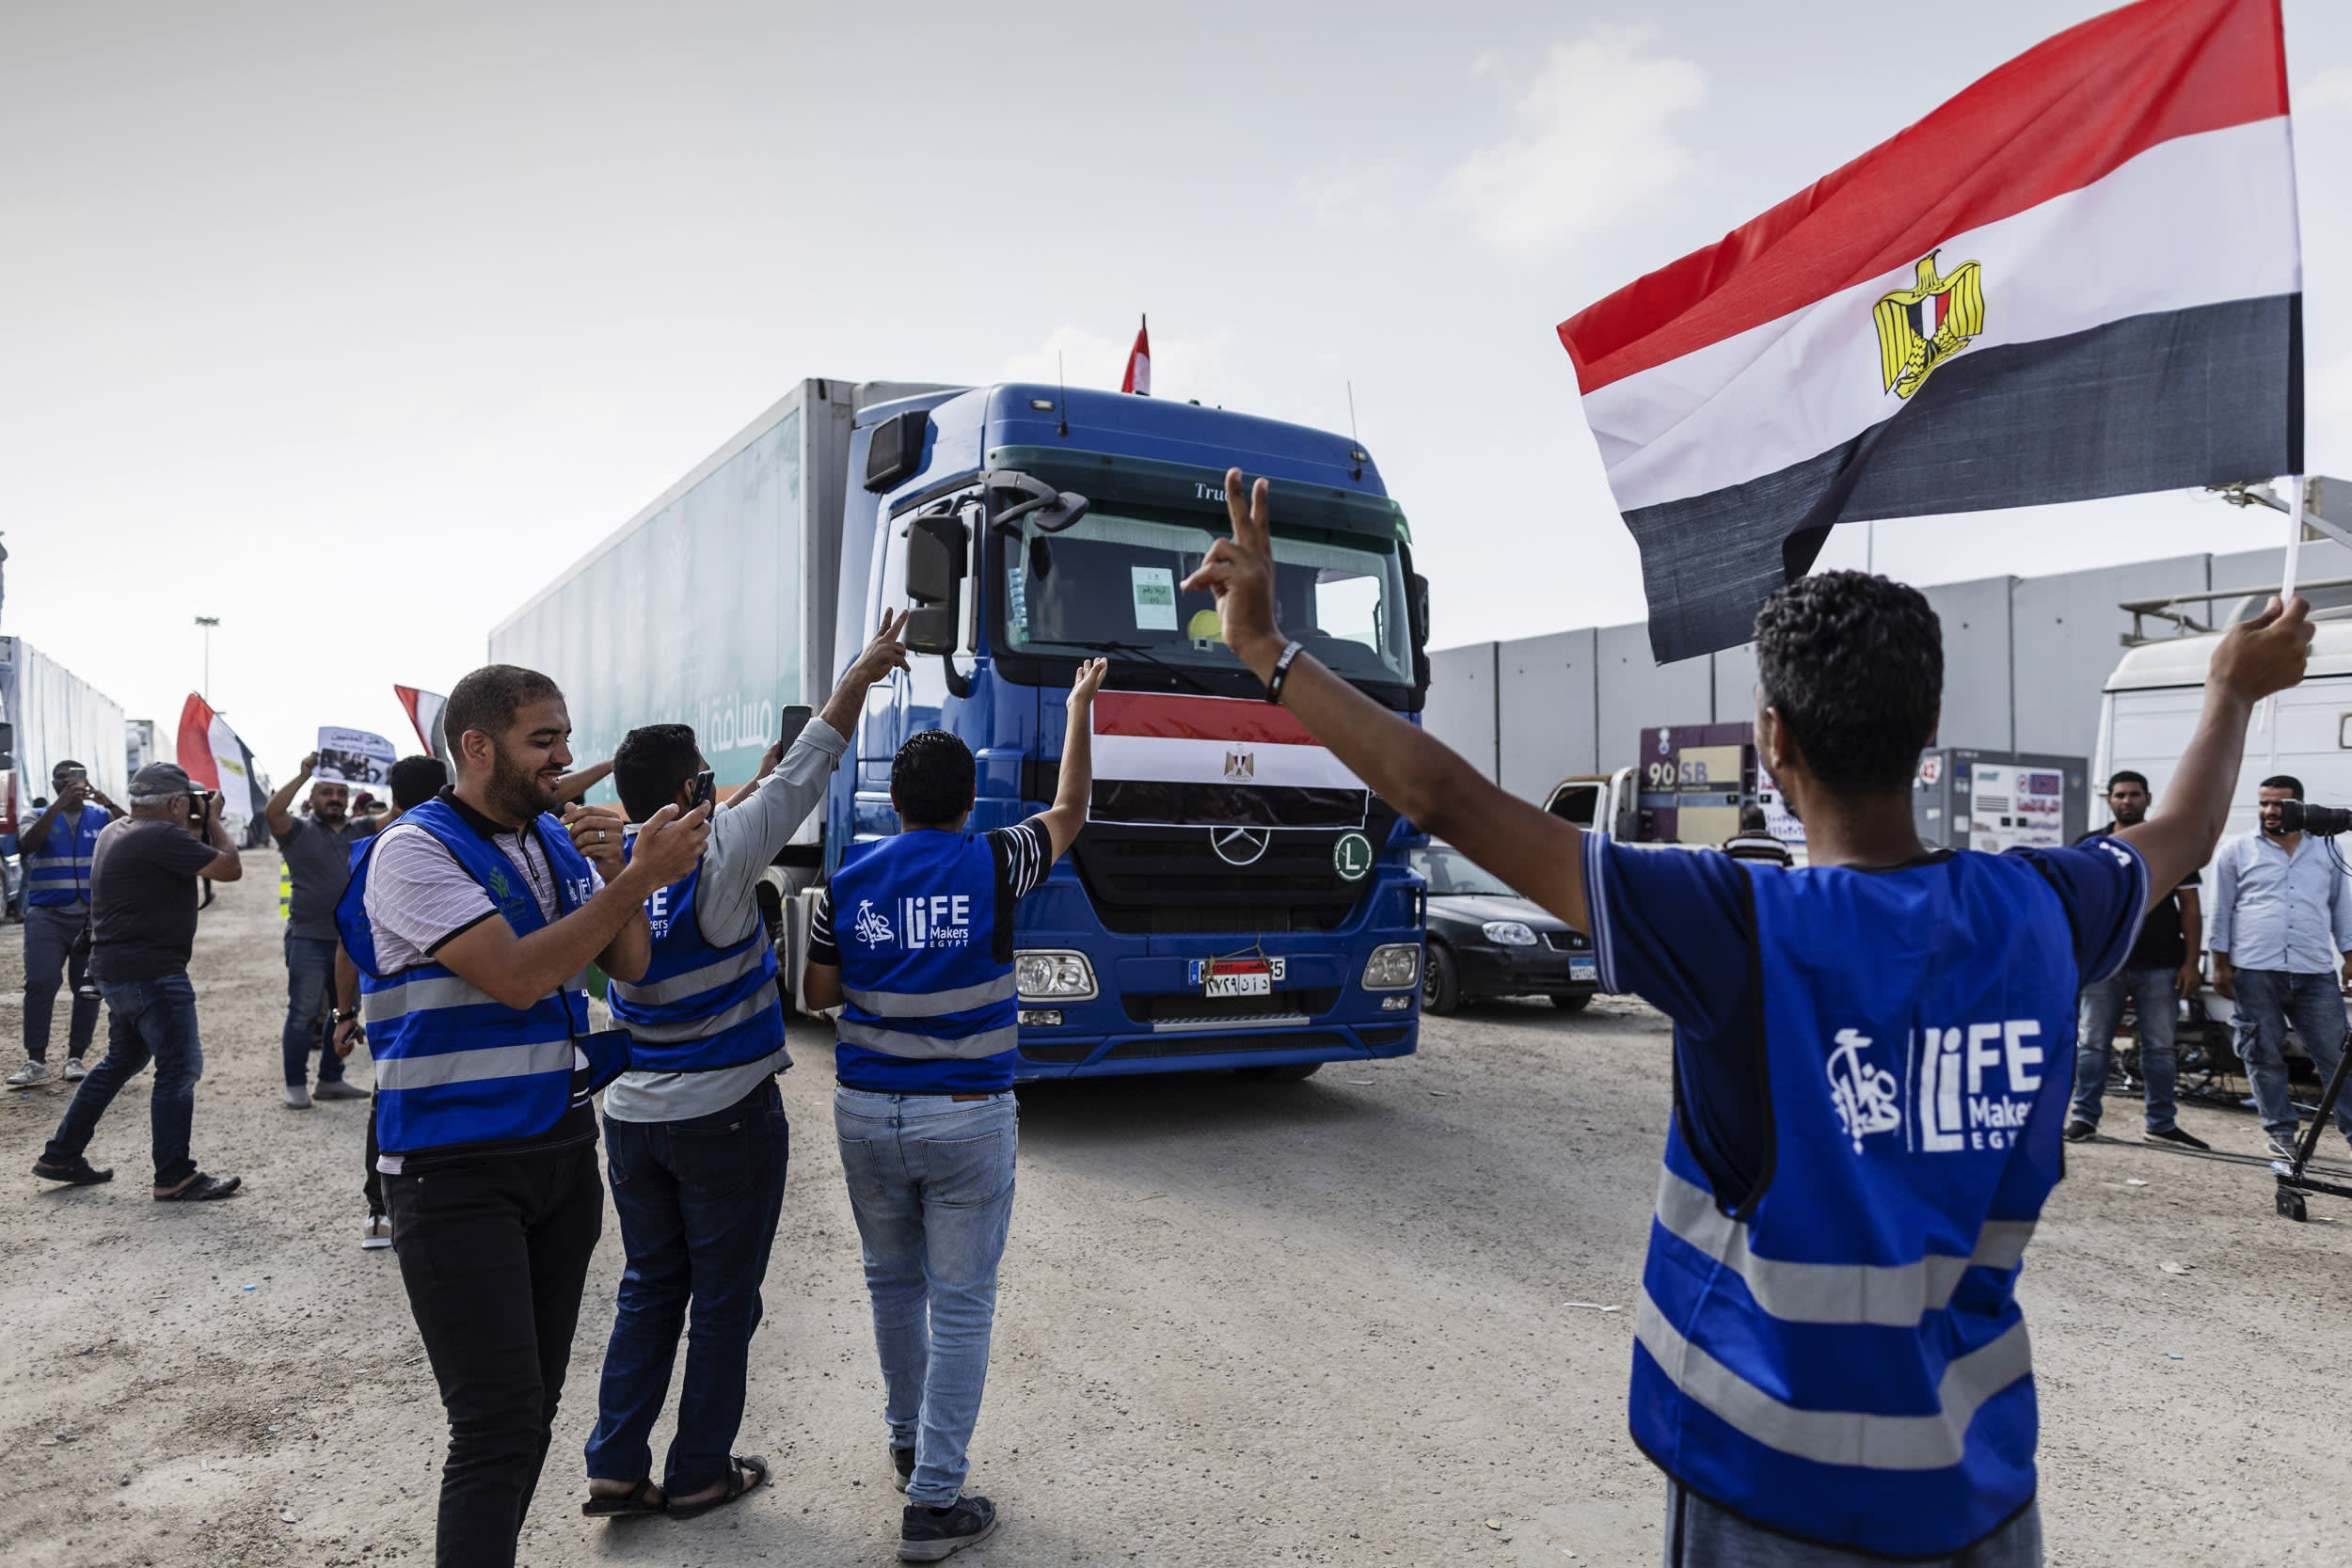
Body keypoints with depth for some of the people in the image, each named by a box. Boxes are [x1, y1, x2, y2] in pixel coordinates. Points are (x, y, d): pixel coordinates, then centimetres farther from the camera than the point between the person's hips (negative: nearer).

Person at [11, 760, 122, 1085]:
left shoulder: (102, 817, 9)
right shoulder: (42, 817, 9)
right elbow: (26, 845, -11)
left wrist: (108, 803, -23)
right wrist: (58, 806, -20)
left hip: (93, 915, 0)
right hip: (47, 915, 0)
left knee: (89, 987, 0)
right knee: (40, 983, -10)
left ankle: (75, 1058, 9)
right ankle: (35, 1061, -5)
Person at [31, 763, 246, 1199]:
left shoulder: (115, 832, 13)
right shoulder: (161, 837, -19)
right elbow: (230, 868, -17)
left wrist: (197, 831, 14)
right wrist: (212, 822, -3)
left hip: (115, 971, 11)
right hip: (152, 974, -10)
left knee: (123, 1059, 24)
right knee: (179, 1068, -5)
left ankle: (61, 1157, 31)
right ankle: (174, 1178, -1)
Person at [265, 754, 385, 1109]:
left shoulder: (360, 830, 11)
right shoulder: (299, 831, 0)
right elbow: (273, 812, -19)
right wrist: (304, 774, -21)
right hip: (309, 939, -5)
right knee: (304, 1012, -2)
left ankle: (331, 1080, 22)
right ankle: (295, 1085, 6)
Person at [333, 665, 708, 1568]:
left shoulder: (554, 842, 9)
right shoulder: (416, 851, -13)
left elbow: (628, 966, 7)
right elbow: (516, 976, -23)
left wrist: (647, 868, -10)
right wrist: (638, 878, -22)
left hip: (563, 1147, 7)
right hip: (457, 1171, -7)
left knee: (536, 1400, 15)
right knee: (498, 1423, -6)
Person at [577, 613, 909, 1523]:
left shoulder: (610, 867, -1)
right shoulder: (717, 857, -17)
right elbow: (805, 777, -11)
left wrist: (764, 773, 24)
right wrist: (864, 673, -2)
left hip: (632, 1117, 6)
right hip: (725, 1118, -6)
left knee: (649, 1288, 18)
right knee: (724, 1301, 9)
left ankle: (616, 1468, 19)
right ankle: (698, 1475, 20)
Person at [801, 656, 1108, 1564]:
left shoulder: (848, 878, -2)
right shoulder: (992, 866, -9)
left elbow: (820, 994, 6)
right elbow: (1069, 814, 9)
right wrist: (1080, 709, 19)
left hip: (866, 1113, 4)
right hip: (966, 1116, -3)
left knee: (892, 1282, 22)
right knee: (960, 1305, 4)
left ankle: (908, 1443, 39)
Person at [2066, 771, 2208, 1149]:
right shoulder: (2089, 845, 9)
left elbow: (2189, 908, 5)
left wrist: (2191, 963, -3)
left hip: (2160, 966, 0)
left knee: (2159, 1047, 6)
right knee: (2092, 1044, 1)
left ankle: (2161, 1124, 16)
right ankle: (2083, 1118, 8)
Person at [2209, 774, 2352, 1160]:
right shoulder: (2237, 851, 6)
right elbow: (2222, 912, 6)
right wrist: (2221, 964, 2)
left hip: (2316, 973, 1)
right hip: (2254, 972, -1)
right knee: (2265, 1057, 4)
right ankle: (2281, 1132, 14)